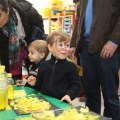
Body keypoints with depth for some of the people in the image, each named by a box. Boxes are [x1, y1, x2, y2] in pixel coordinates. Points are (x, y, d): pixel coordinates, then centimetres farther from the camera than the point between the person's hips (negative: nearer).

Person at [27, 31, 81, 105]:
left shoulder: (71, 66, -1)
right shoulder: (44, 65, 9)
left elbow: (76, 85, -2)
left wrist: (69, 95, -19)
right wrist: (34, 83, -2)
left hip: (62, 102, -3)